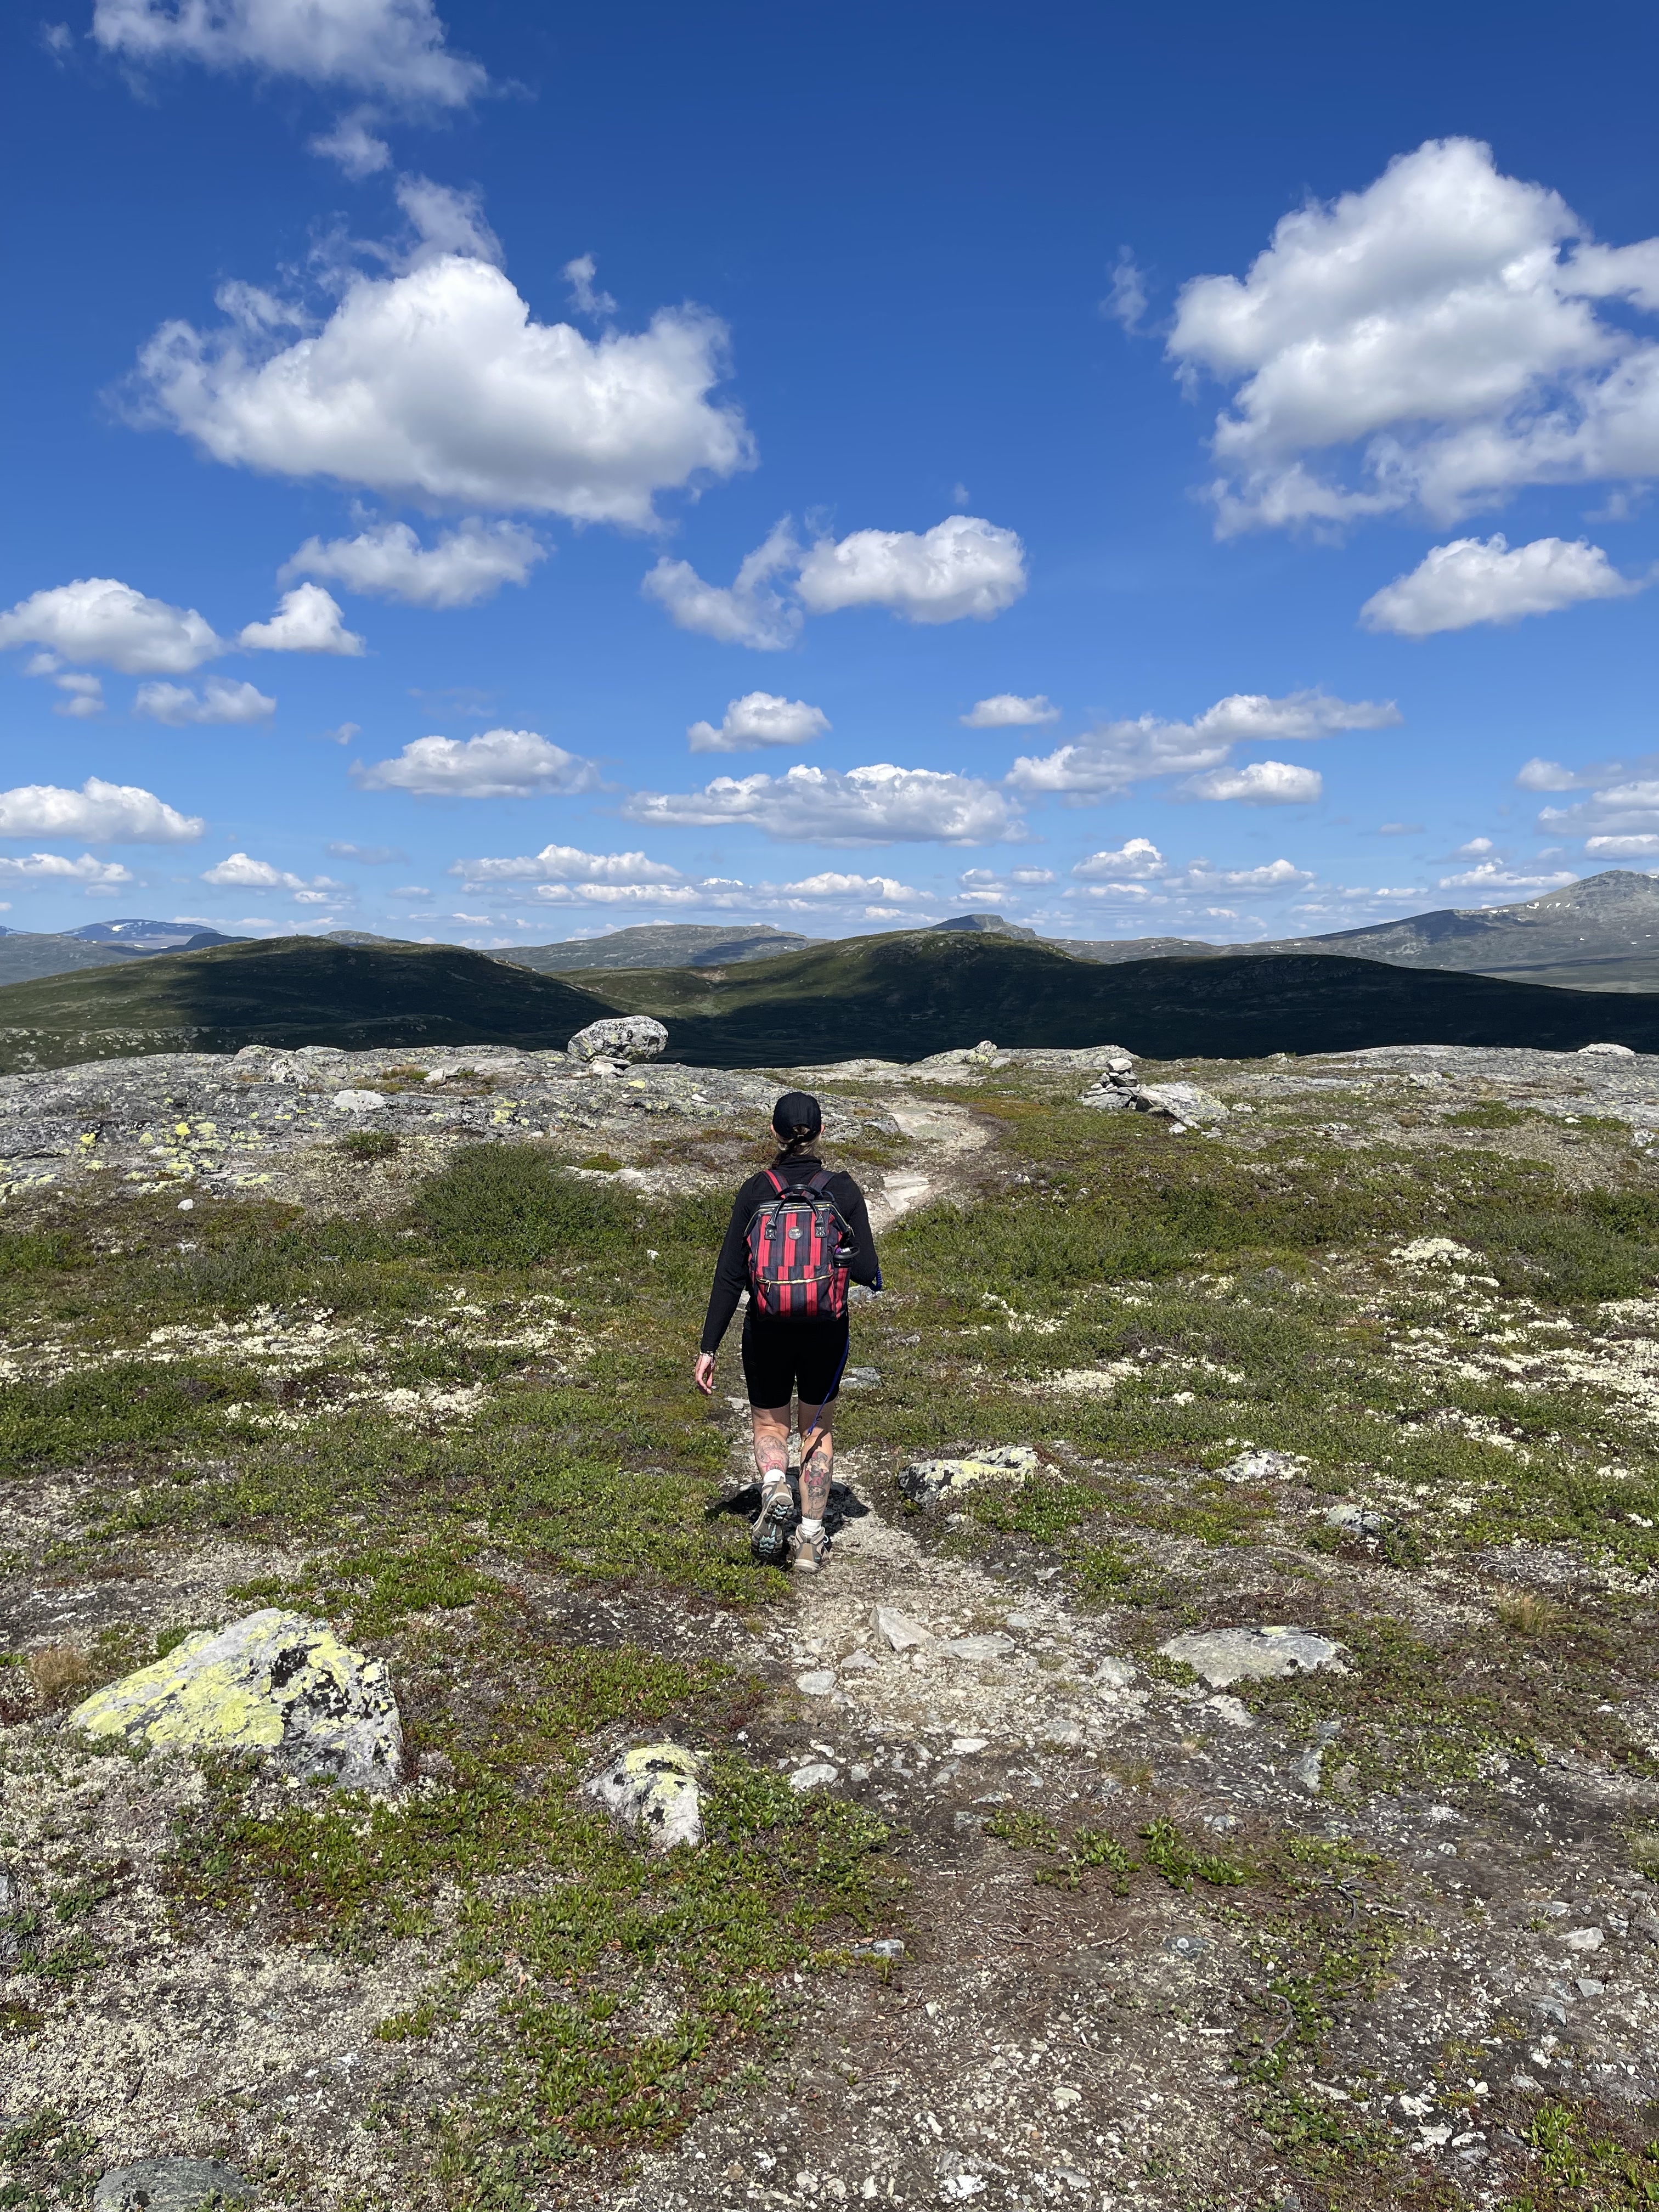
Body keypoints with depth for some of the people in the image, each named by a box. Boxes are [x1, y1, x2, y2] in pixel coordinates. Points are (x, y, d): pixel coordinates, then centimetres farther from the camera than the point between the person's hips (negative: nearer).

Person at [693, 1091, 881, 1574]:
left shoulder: (755, 1191, -6)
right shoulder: (843, 1190, -7)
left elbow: (729, 1276, -7)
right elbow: (867, 1272, -10)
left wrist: (708, 1348, -3)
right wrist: (855, 1266, 15)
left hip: (767, 1331, 0)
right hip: (826, 1333, 0)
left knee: (769, 1426, 20)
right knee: (817, 1430, 20)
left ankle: (774, 1487, -10)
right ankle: (810, 1539, 16)